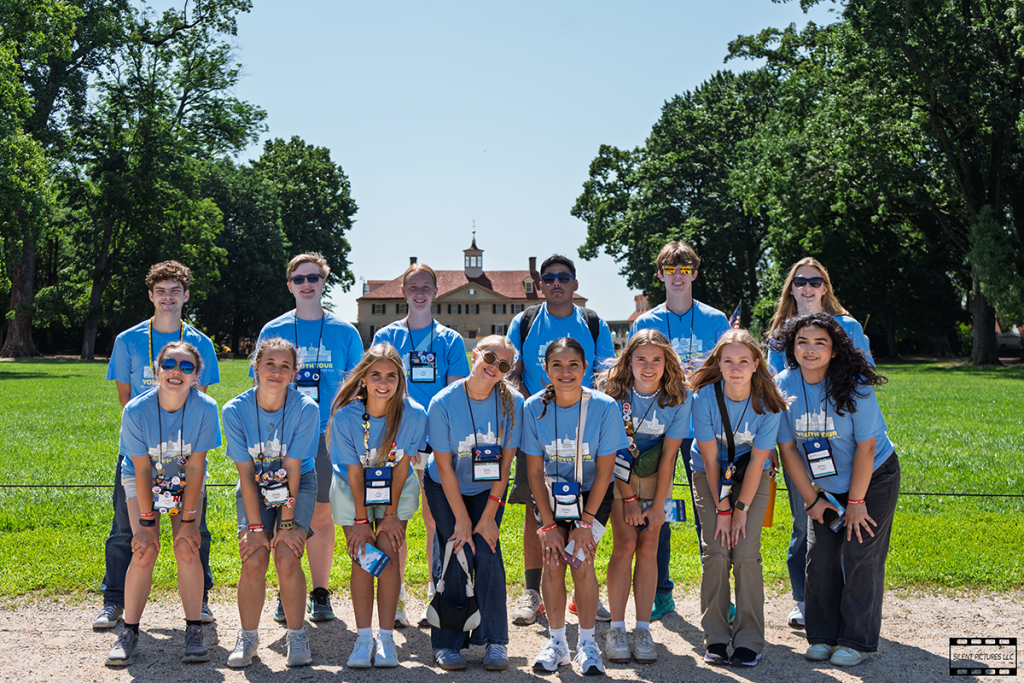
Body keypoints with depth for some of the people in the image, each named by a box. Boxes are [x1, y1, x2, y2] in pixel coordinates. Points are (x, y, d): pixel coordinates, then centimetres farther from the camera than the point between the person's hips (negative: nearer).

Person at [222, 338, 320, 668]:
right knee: (254, 561, -15)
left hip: (296, 485, -1)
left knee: (287, 558, -17)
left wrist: (288, 523, -18)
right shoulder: (235, 410, -18)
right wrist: (255, 526, -17)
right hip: (255, 488, 1)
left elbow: (293, 470, -18)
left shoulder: (306, 409, -21)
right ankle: (248, 637, 7)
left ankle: (297, 636, 3)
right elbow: (246, 473, -14)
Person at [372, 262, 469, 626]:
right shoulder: (386, 337, 7)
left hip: (439, 442, 0)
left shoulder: (450, 340, 7)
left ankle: (436, 598, 13)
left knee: (436, 520, 3)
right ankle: (396, 599, 12)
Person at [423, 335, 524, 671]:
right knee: (457, 554, -12)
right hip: (445, 488, -1)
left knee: (487, 552, -12)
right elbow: (444, 467, -17)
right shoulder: (443, 403, -22)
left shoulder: (513, 403, -17)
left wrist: (489, 515, -12)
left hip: (488, 489, 1)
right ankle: (447, 643, 1)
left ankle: (495, 641, 1)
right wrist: (462, 520, -16)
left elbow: (505, 463, -10)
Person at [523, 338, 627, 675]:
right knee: (552, 561, -10)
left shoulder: (604, 407, -22)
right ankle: (557, 642, 7)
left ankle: (587, 642, 4)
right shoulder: (534, 408, -18)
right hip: (550, 494, 1)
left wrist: (585, 523, -14)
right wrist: (548, 525, -12)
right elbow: (535, 472, -10)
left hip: (592, 495, -1)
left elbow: (604, 471, -14)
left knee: (582, 561, -14)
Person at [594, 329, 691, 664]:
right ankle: (616, 629, -2)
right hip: (617, 471, -1)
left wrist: (657, 506, -10)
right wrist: (629, 499, -14)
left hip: (655, 474, 1)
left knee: (648, 547, -5)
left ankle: (643, 629, 1)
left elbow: (668, 455, -11)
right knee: (625, 545, -10)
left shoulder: (678, 397, -16)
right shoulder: (612, 390, -19)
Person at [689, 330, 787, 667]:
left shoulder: (768, 402, -21)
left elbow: (757, 461, -13)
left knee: (746, 555, -11)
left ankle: (749, 642, 0)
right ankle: (715, 639, 3)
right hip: (710, 476, 0)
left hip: (752, 477, 0)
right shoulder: (705, 397, -22)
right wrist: (722, 509, -14)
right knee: (715, 554, -10)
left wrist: (741, 508, -13)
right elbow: (710, 459, -15)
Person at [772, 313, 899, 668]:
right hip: (827, 485, 4)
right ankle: (822, 636, 13)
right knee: (819, 555, -2)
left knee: (859, 554, -7)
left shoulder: (854, 386, -23)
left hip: (873, 478, -3)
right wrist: (811, 500, -5)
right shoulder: (783, 386, -14)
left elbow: (865, 446, -18)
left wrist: (856, 502, -15)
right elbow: (787, 448, -6)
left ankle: (858, 641, 6)